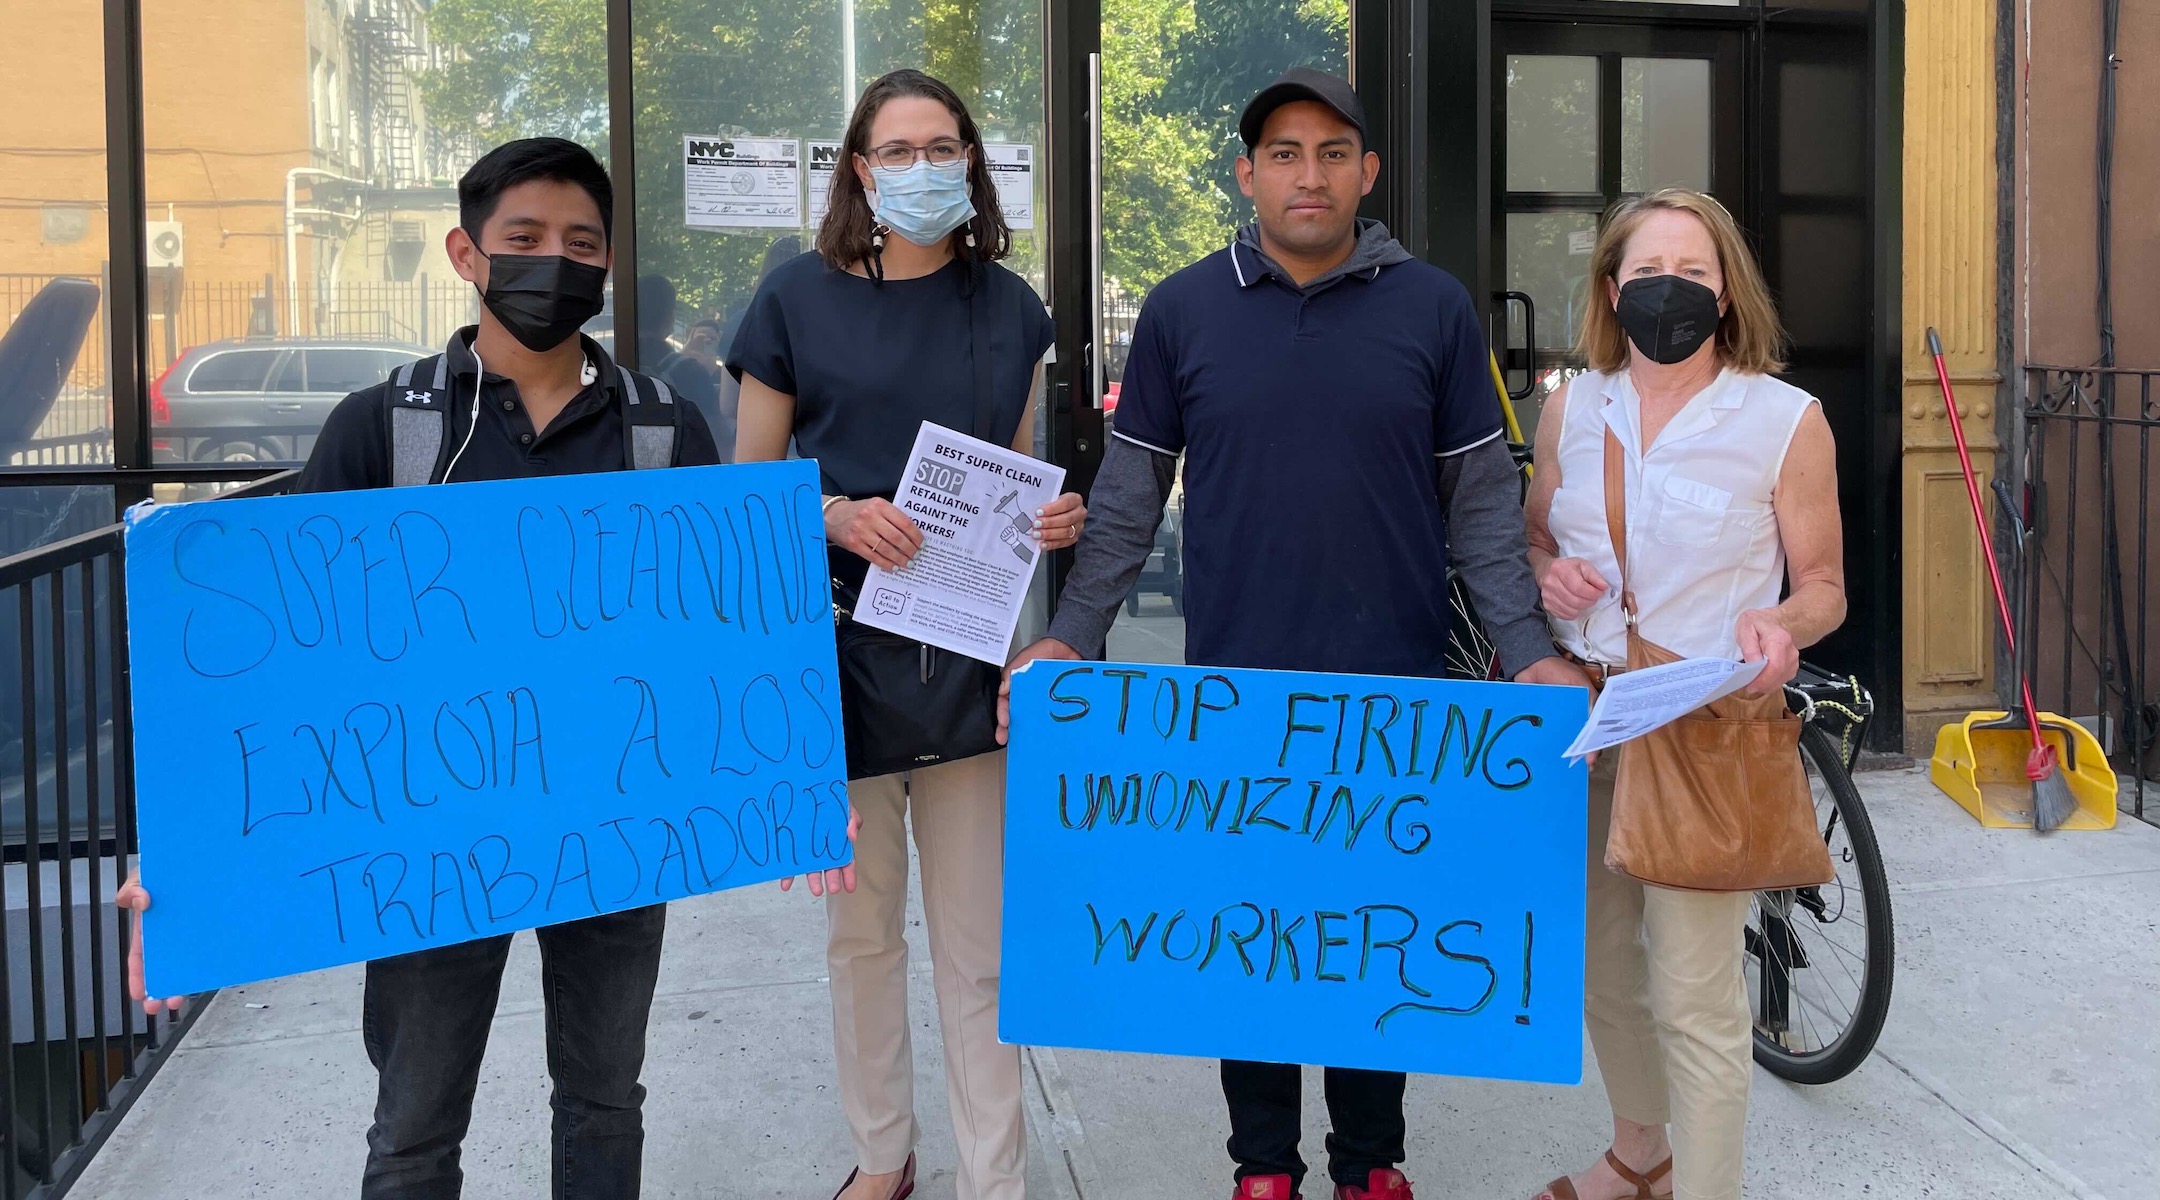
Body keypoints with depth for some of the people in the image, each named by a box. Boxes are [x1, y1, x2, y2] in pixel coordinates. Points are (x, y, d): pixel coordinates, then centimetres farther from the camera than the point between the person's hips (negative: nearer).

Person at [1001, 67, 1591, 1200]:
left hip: (1397, 690, 0)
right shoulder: (1181, 312, 1)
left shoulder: (1434, 308, 1)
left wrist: (1529, 651, -4)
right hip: (1234, 688, 0)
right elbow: (1127, 498, 6)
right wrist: (1068, 640, -1)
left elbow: (1481, 501, 3)